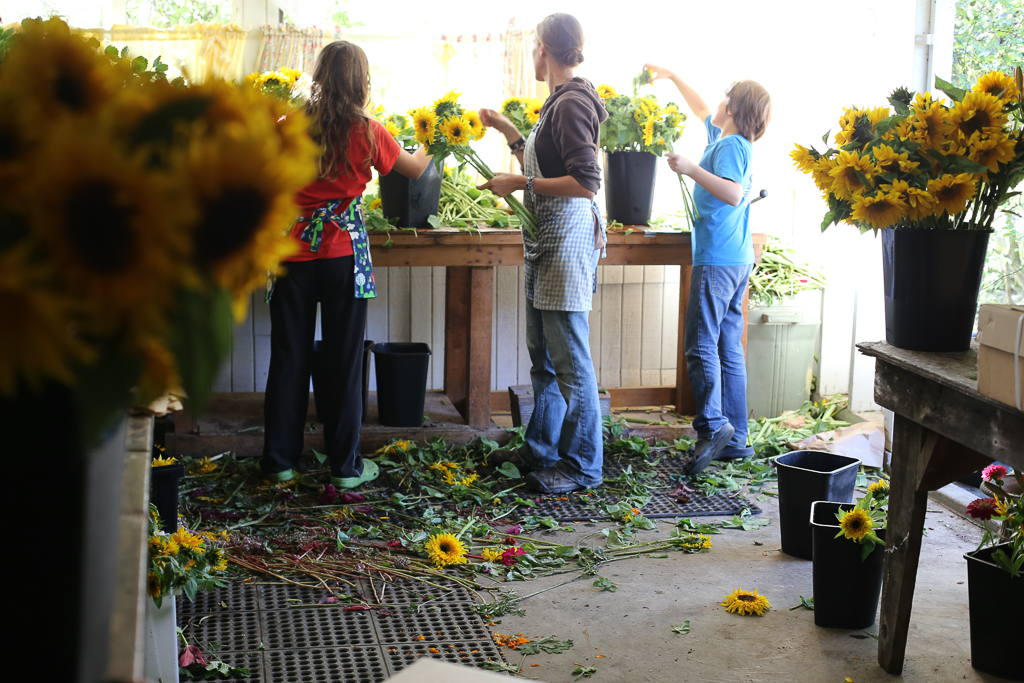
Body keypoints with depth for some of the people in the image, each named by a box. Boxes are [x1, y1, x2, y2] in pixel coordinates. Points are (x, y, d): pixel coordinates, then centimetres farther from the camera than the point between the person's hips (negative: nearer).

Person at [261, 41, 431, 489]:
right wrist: (430, 146, 33)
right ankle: (345, 465, 12)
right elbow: (414, 169, 13)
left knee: (289, 358, 9)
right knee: (344, 361, 5)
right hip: (345, 255, -2)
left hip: (294, 253, 2)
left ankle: (281, 460, 17)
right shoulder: (366, 132, -4)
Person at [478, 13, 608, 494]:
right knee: (543, 355, 17)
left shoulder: (572, 103, -15)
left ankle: (582, 466, 5)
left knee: (570, 359, -4)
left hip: (567, 241, -11)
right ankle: (541, 449, 29)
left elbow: (586, 182, -22)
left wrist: (521, 183, -17)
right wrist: (508, 131, 25)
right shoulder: (559, 102, 15)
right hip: (547, 243, 11)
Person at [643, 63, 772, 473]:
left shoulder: (730, 145, -10)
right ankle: (736, 440, 10)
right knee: (728, 348, 8)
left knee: (701, 344, -13)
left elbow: (733, 193, -25)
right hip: (738, 259, 9)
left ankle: (713, 424, -23)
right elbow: (701, 111, 35)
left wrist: (691, 169, -25)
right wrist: (671, 76, 41)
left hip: (717, 259, -9)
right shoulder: (731, 141, 18)